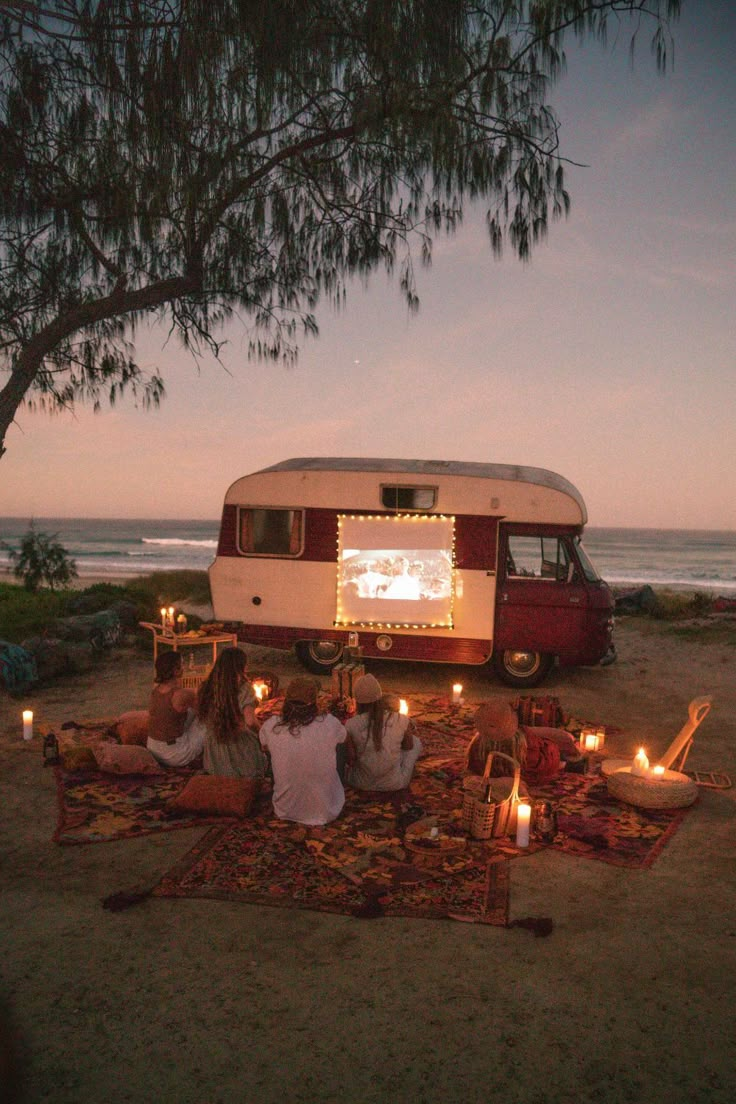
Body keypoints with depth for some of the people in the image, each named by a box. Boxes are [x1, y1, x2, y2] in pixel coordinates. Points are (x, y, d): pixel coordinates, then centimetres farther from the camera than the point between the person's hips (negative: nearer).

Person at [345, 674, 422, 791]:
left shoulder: (351, 725, -20)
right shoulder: (401, 720, -19)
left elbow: (350, 759, -11)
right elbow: (409, 746, 0)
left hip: (362, 784, 0)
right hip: (395, 784, 0)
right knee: (416, 742, 21)